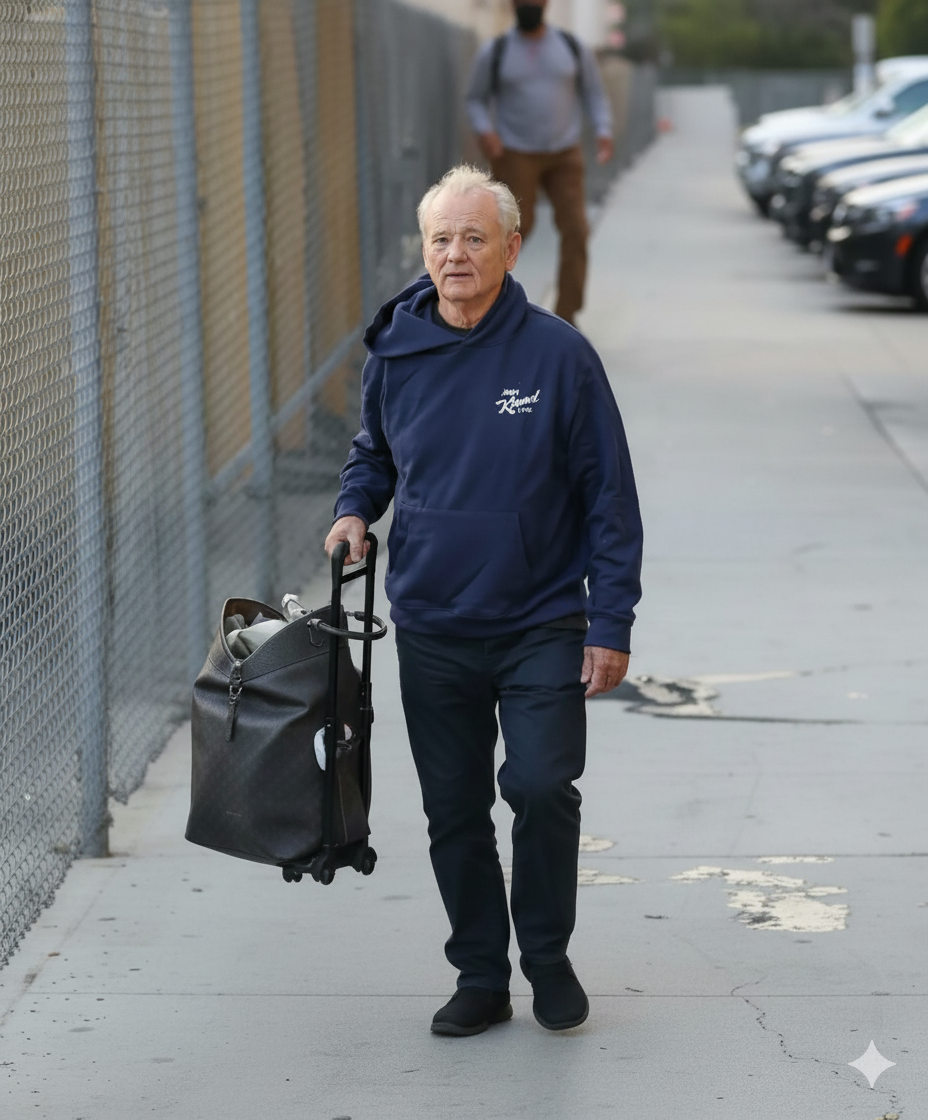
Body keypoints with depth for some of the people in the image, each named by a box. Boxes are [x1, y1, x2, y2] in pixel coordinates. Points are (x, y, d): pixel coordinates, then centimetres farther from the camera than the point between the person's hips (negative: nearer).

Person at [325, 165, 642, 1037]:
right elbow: (373, 453, 20)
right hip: (431, 631, 3)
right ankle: (480, 976, 23)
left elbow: (608, 495, -5)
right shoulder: (395, 353, 0)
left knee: (542, 788, -13)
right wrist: (354, 510, -2)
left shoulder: (557, 354, -10)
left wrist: (611, 623, -8)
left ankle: (548, 958, 9)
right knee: (454, 814, 8)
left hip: (542, 626, -3)